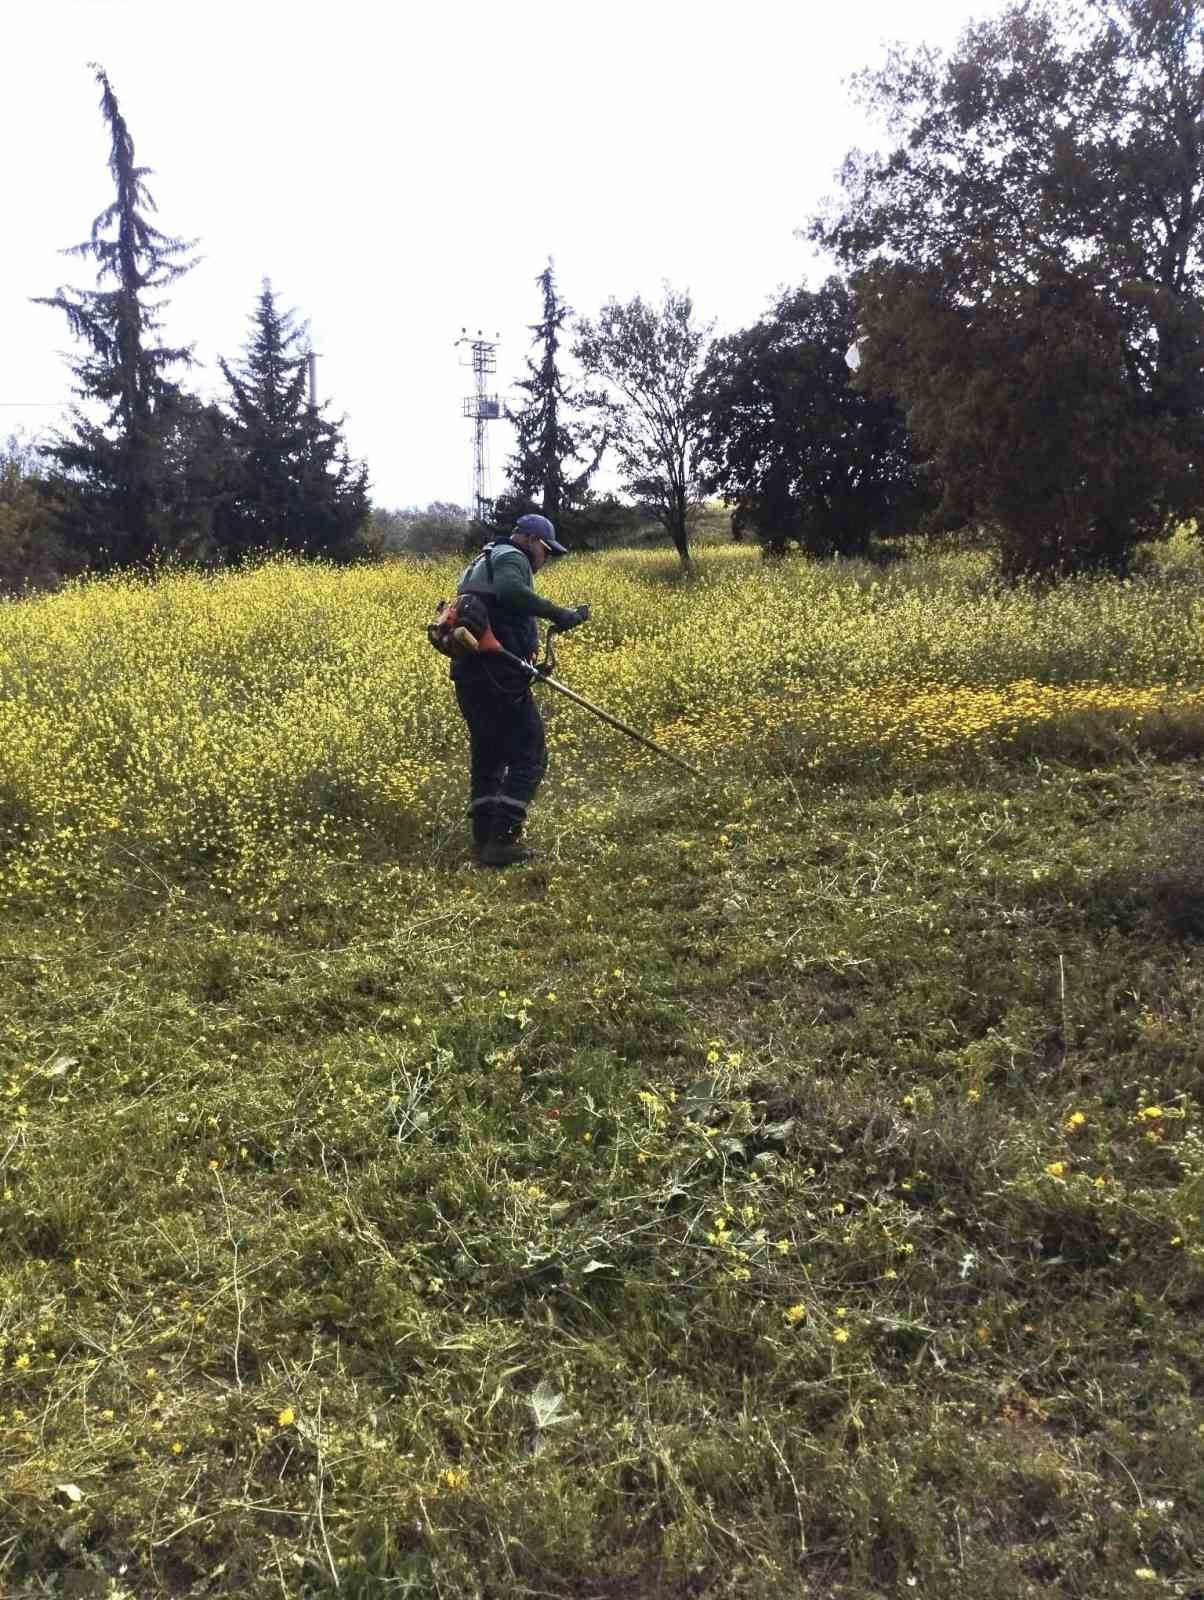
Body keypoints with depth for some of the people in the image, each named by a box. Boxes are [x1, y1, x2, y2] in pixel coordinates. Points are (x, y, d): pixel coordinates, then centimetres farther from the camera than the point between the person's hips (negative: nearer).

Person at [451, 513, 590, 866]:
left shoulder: (480, 563, 27)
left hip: (466, 674, 10)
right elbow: (510, 591, -27)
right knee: (529, 756, -4)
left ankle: (483, 840, 17)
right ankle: (502, 841, -8)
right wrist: (558, 614, -29)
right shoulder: (511, 558, -4)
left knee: (487, 757, 16)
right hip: (497, 675, -10)